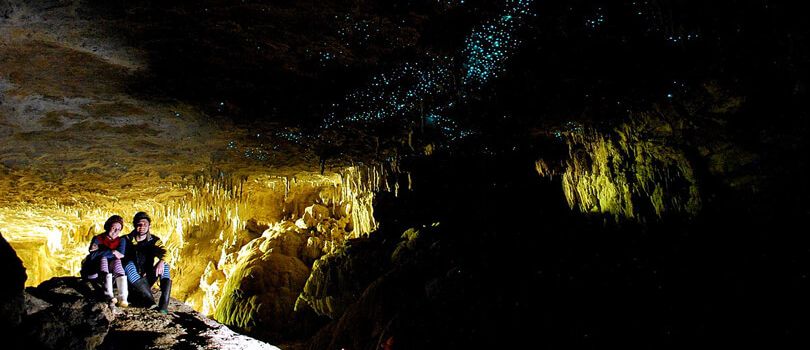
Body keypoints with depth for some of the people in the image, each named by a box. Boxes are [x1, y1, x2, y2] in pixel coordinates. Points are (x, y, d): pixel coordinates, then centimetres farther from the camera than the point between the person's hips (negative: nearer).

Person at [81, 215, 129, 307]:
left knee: (116, 261, -27)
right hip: (93, 273, -2)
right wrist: (112, 252, -23)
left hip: (110, 272, 2)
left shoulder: (121, 241, 4)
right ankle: (109, 295, -45)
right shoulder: (98, 239, -3)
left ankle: (123, 297, -43)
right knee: (103, 258, -28)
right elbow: (93, 256, -21)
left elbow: (121, 255, -17)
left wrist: (100, 251, -20)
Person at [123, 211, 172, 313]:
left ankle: (164, 304, -40)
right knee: (128, 263, -29)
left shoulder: (154, 241, 3)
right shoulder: (127, 240, 3)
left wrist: (161, 261, -38)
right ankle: (150, 300, -44)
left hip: (146, 280, 1)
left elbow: (163, 252, -17)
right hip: (132, 281, -1)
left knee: (164, 265, -21)